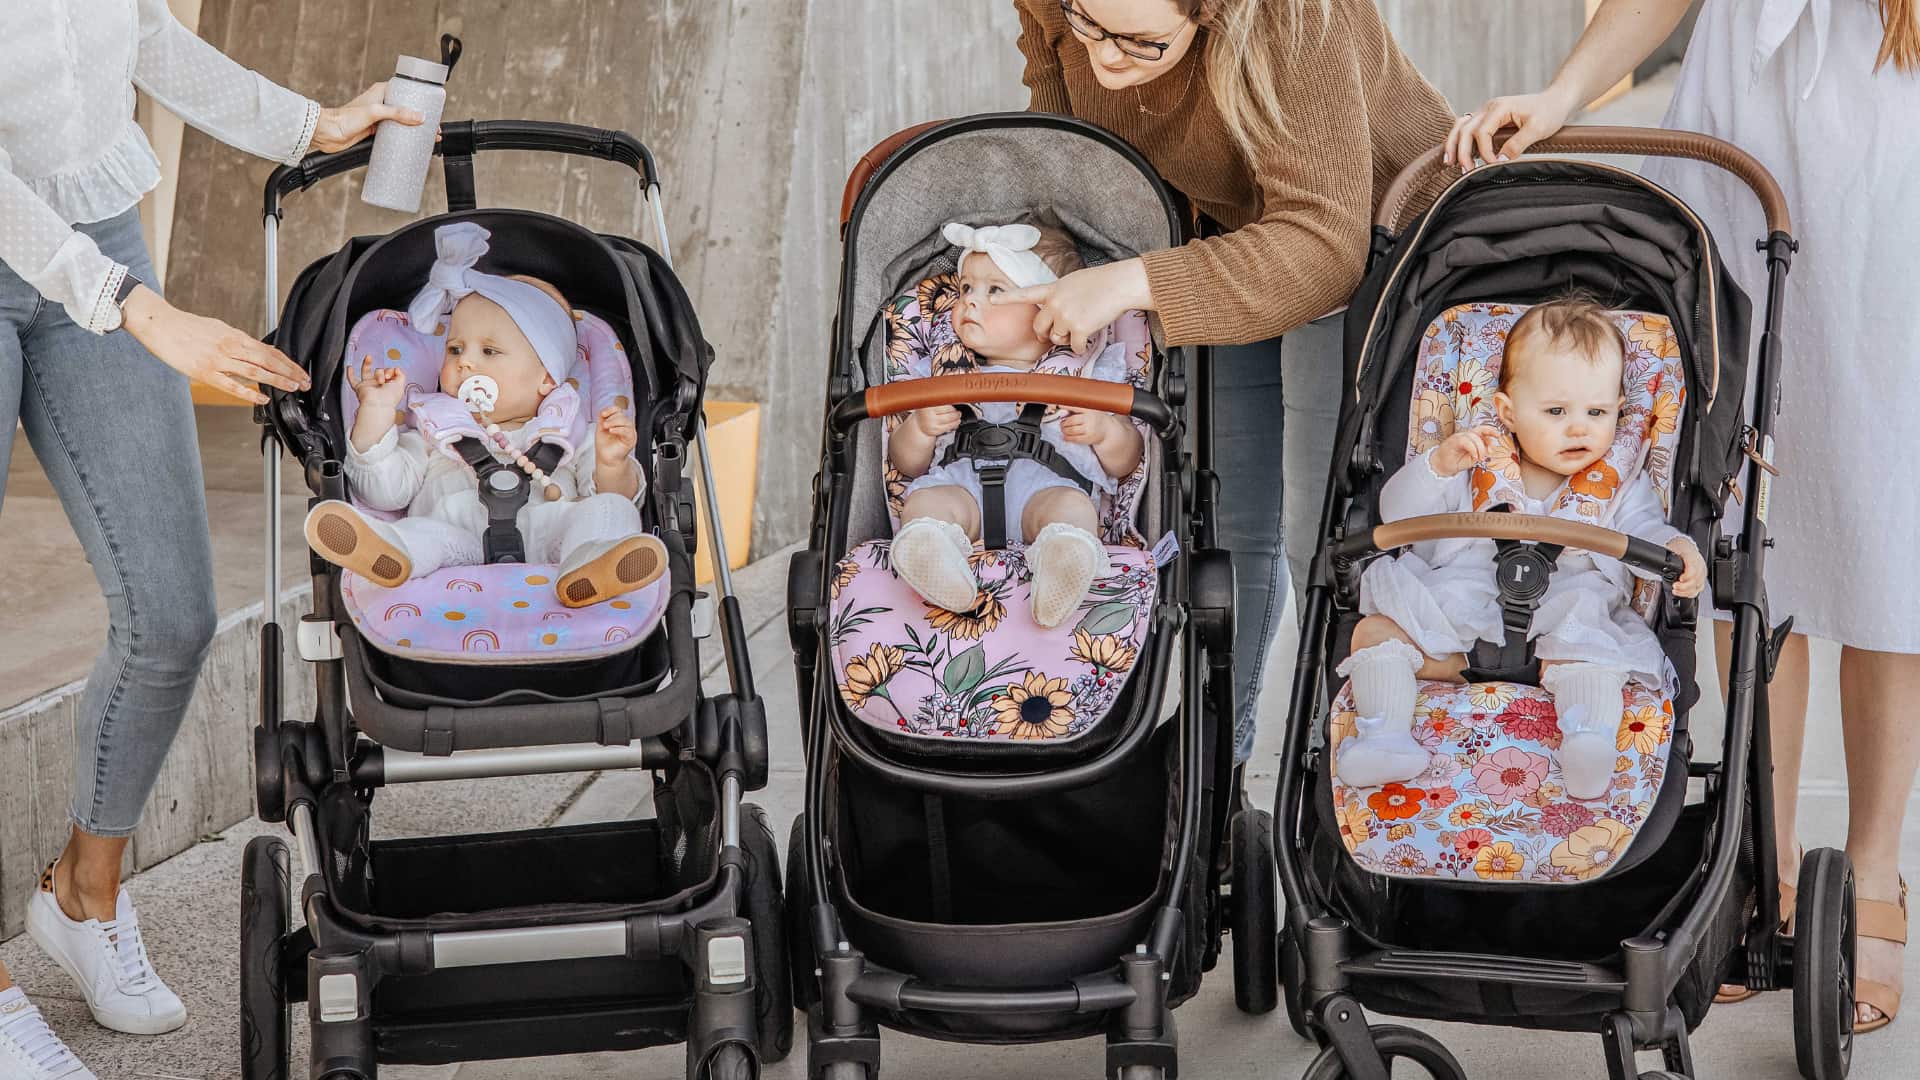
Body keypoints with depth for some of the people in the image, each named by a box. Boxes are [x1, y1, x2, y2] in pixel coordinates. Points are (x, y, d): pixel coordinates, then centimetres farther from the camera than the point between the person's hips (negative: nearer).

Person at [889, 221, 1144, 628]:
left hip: (1045, 486, -1)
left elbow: (1126, 463, 24)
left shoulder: (1079, 375, 30)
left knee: (1072, 506, -37)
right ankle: (933, 553, -67)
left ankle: (1062, 563, -70)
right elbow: (906, 463, 27)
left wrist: (1104, 430, 1)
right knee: (924, 501, -34)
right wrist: (920, 427, 4)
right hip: (961, 481, 2)